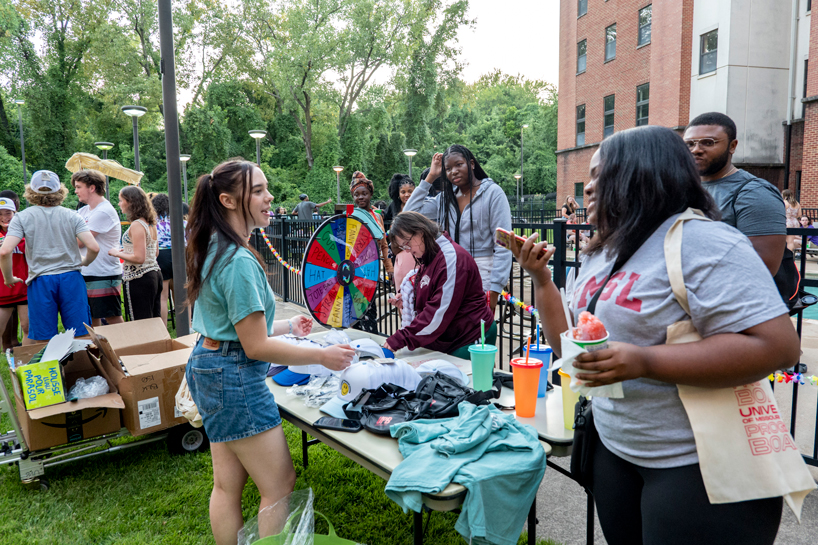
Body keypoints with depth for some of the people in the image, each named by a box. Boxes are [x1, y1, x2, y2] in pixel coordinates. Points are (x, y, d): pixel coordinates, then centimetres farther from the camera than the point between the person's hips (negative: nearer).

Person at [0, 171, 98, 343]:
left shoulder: (22, 217, 0)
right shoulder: (71, 216, 1)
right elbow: (93, 247, -9)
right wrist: (83, 263, 13)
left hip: (40, 282, 0)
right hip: (71, 278, 0)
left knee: (43, 342, 9)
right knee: (81, 337, 6)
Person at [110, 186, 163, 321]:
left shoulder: (137, 225, -16)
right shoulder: (150, 223, 11)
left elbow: (139, 258, -21)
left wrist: (118, 253, -7)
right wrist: (127, 250, 18)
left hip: (139, 279, -9)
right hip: (155, 274, 9)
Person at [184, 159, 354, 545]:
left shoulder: (213, 249, 9)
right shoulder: (239, 261, -23)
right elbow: (256, 346, -21)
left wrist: (287, 326, 22)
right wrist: (322, 356, -16)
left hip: (207, 367, 10)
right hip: (234, 378, -10)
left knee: (227, 484, 19)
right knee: (280, 487, 2)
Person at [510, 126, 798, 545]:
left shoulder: (702, 242, -17)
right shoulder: (599, 253, 9)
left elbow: (776, 345, -25)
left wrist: (643, 362, -30)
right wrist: (540, 276, 1)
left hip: (698, 463, -7)